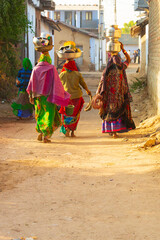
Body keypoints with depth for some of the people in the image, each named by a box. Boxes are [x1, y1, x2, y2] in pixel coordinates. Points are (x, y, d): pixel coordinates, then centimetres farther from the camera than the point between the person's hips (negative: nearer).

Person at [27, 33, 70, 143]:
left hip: (38, 96, 4)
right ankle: (46, 135, -1)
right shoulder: (51, 68, -10)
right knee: (49, 114, 3)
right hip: (49, 96, -4)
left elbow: (32, 82, 2)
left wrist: (31, 95, 8)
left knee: (41, 114, 18)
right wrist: (62, 94, -3)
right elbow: (56, 83, -11)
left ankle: (40, 133, 18)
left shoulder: (36, 69, 0)